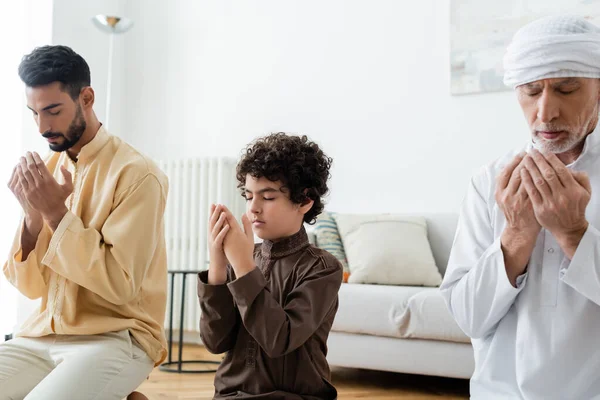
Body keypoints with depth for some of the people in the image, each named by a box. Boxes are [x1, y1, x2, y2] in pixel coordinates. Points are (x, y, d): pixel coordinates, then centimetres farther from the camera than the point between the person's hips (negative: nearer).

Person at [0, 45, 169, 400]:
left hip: (117, 338, -5)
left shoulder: (136, 174, -12)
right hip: (44, 335, 6)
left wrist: (56, 212, -17)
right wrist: (34, 213, -11)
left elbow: (120, 284, -16)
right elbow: (30, 286, 6)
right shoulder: (47, 169, 7)